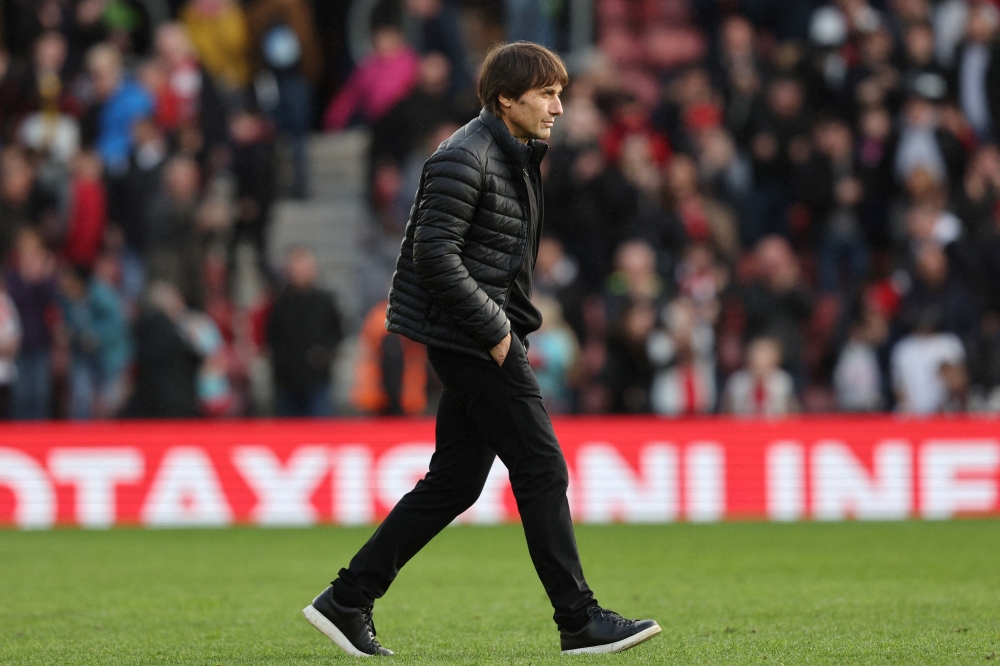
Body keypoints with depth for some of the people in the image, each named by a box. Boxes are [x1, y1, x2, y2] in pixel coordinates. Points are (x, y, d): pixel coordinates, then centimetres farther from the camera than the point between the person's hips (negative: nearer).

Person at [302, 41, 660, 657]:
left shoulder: (517, 157, 16)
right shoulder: (465, 159, -15)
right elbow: (434, 255, -21)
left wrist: (515, 319, 11)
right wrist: (495, 329, -19)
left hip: (482, 339, 10)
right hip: (467, 335, -10)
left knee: (455, 481, 9)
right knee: (542, 469, -8)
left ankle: (347, 600, 14)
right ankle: (581, 622, -4)